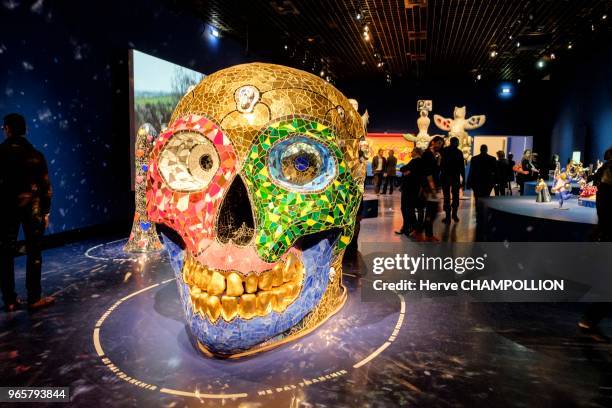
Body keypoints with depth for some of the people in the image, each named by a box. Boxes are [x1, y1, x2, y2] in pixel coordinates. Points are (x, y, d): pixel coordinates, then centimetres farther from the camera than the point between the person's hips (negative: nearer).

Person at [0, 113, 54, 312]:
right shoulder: (35, 155, -1)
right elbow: (45, 186, 0)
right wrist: (45, 211, 6)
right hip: (32, 209, 0)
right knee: (34, 253, 4)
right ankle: (34, 298, 5)